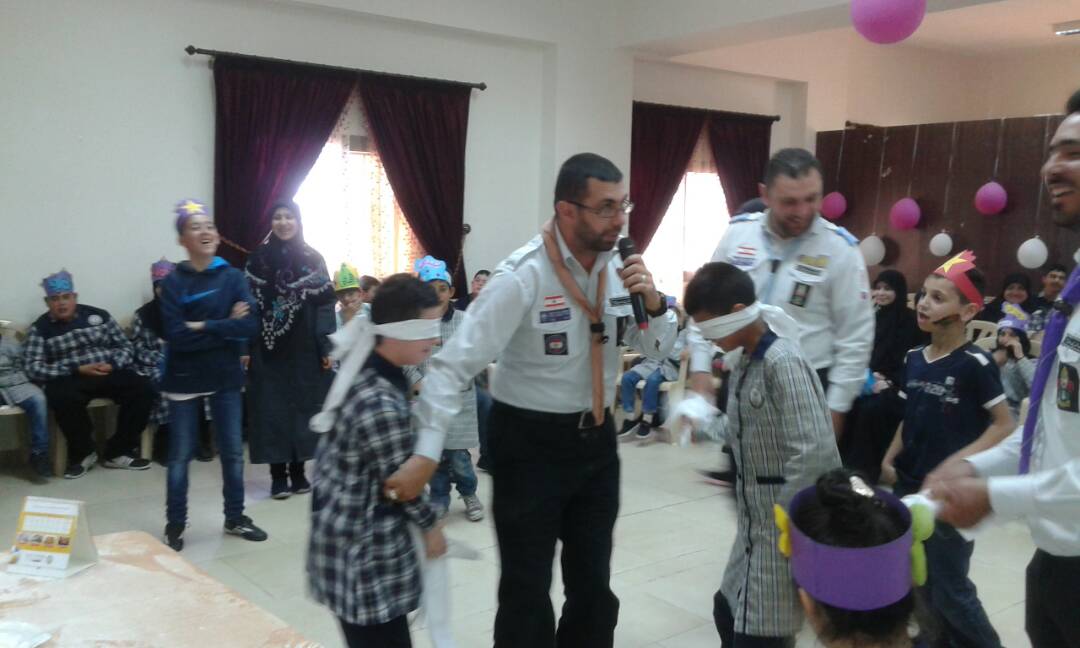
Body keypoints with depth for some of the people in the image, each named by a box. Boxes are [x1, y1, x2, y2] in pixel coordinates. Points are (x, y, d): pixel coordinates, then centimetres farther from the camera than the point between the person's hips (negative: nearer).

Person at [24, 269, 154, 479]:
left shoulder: (98, 316, 9)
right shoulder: (39, 329, 3)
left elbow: (125, 346, 11)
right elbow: (32, 368, -7)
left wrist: (112, 365, -11)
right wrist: (77, 370, -17)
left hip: (108, 373, 2)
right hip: (69, 379, -2)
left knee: (142, 388, -24)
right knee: (63, 397, -37)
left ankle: (117, 452, -11)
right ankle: (82, 454, -11)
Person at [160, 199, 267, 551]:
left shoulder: (233, 276, -1)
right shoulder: (173, 282, -6)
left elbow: (250, 326, -13)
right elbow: (176, 337, -17)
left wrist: (202, 327, -17)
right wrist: (225, 326, -17)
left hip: (226, 376, 2)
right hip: (185, 378, -2)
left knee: (233, 451, 10)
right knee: (180, 455, 6)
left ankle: (235, 518, 25)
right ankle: (175, 524, 19)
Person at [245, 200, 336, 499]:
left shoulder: (313, 259, 3)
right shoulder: (258, 258, 3)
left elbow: (325, 305, 0)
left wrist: (327, 348, -6)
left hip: (304, 348, 1)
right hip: (268, 349, 0)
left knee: (303, 405, 6)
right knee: (273, 408, 1)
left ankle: (298, 471, 18)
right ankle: (278, 475, 10)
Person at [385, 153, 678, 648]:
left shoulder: (619, 267, -2)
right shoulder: (522, 277, -21)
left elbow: (659, 350, 5)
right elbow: (455, 364, -23)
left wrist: (652, 303, -16)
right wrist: (427, 454, -29)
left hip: (597, 436, 6)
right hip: (529, 442, -5)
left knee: (593, 585, 19)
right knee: (527, 591, 7)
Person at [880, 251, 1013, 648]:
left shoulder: (975, 364, -14)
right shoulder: (913, 359, 4)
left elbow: (1004, 424, -12)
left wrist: (955, 466, -20)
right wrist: (890, 459, 2)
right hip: (908, 487, 6)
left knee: (949, 589, 4)